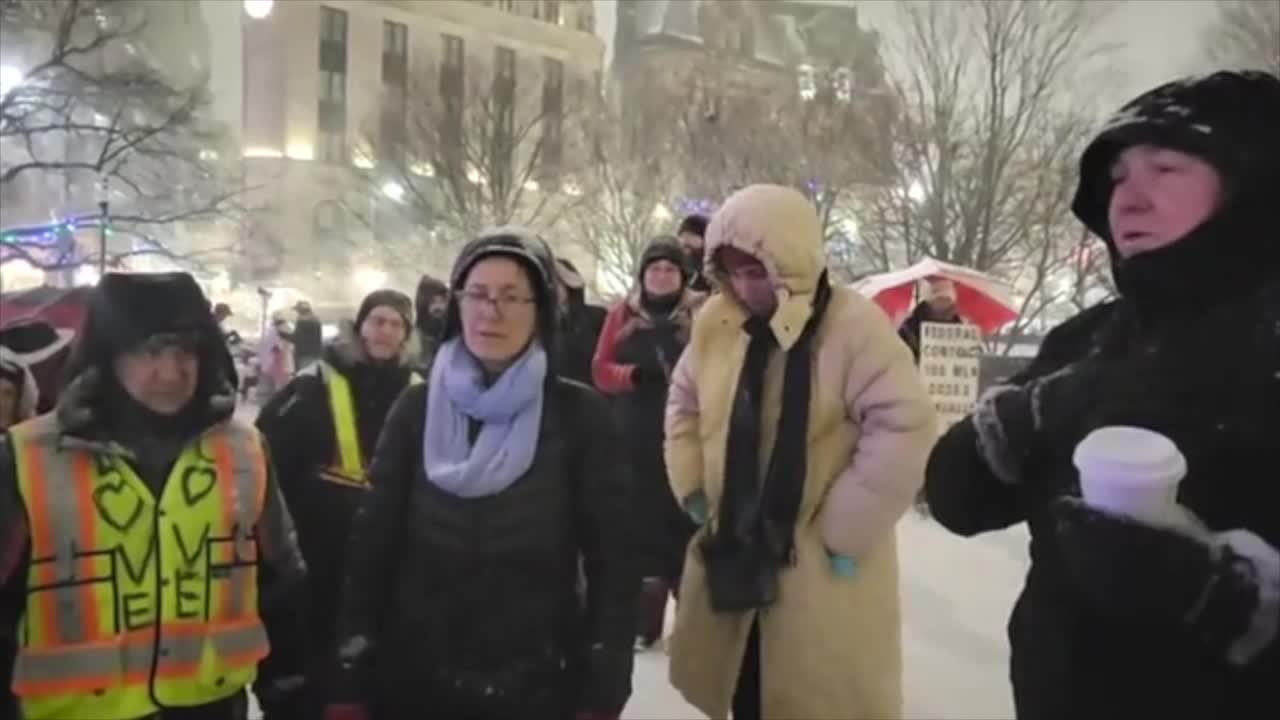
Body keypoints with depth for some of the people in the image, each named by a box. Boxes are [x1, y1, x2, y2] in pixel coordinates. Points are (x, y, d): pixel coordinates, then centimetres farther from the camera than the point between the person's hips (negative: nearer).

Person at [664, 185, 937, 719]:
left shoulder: (854, 325, -18)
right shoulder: (715, 321, 1)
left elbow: (903, 431, -21)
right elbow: (683, 403, 15)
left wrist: (844, 531, -19)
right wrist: (693, 488, 6)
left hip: (824, 569, -5)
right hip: (732, 553, 5)